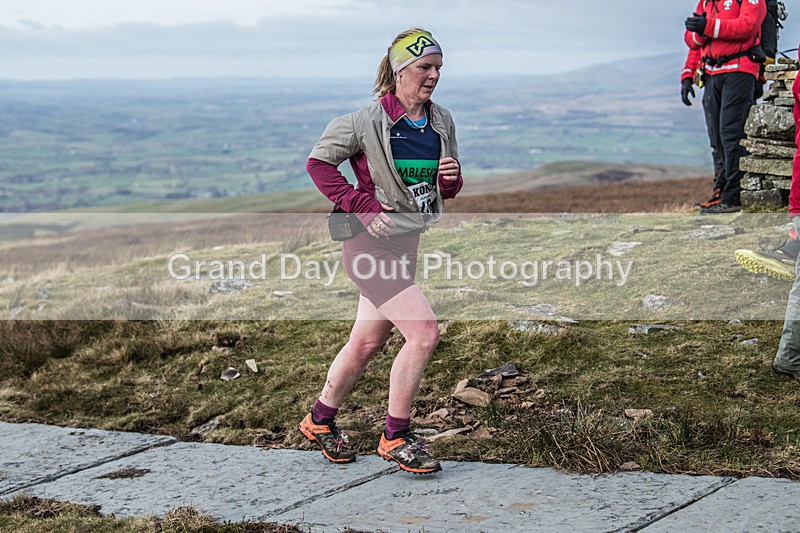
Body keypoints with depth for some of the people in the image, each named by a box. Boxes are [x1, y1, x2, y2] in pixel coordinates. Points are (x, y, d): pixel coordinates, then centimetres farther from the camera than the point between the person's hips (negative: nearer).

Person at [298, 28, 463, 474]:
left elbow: (448, 191, 16)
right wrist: (361, 205, -13)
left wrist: (451, 178, -9)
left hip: (407, 244, 7)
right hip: (373, 242, -7)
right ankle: (396, 438, -2)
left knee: (367, 343, 15)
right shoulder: (368, 123, -12)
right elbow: (318, 162, -4)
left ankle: (320, 420, 35)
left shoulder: (442, 122, 8)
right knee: (424, 332, -16)